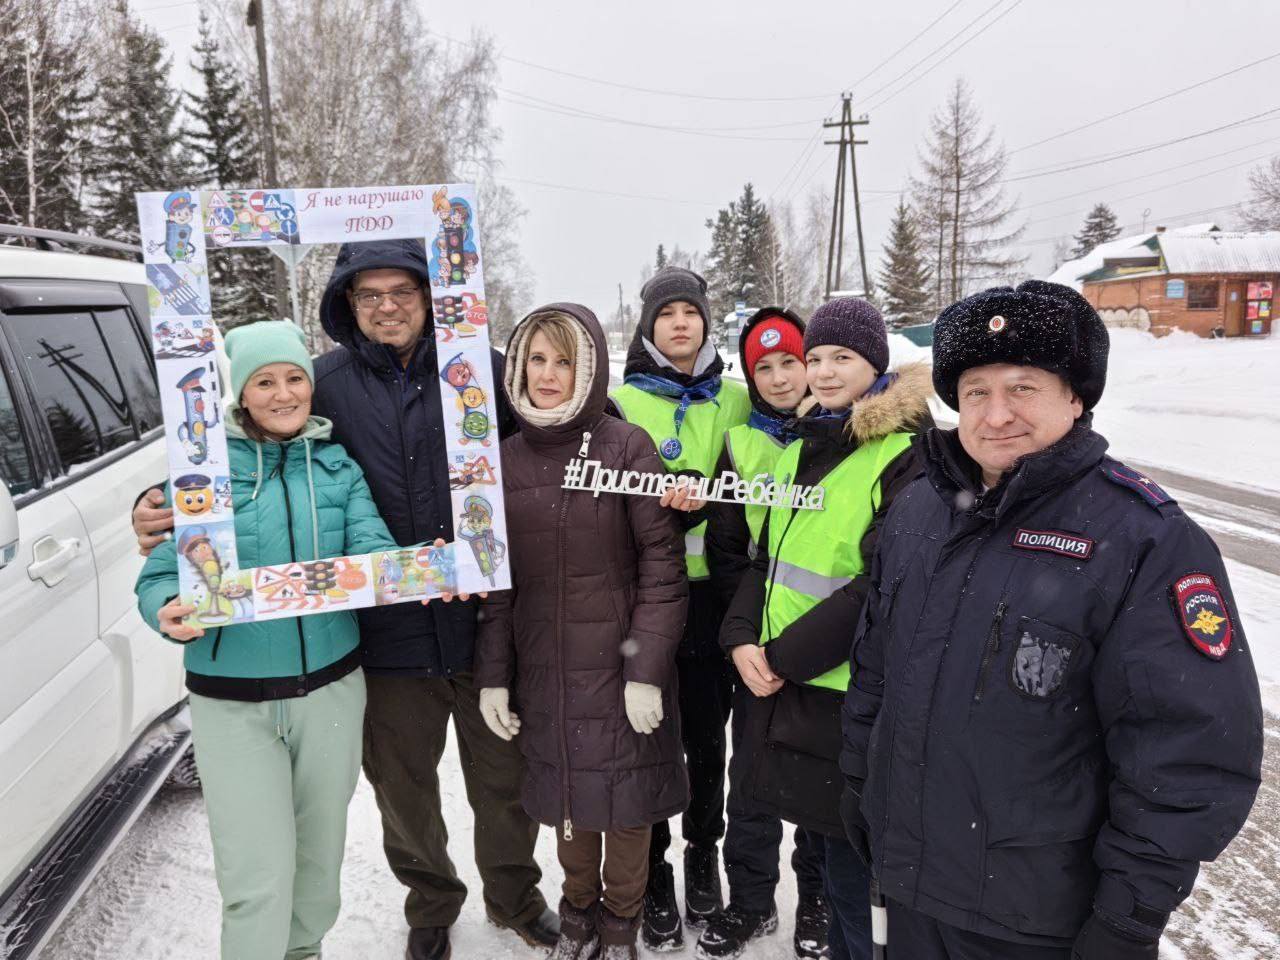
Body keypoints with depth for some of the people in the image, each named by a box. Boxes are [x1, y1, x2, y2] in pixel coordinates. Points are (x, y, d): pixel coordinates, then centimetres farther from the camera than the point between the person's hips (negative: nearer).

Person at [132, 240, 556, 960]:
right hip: (389, 637, 1)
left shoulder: (485, 369, -4)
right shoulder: (325, 386, -1)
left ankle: (515, 896, 46)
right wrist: (168, 506, -7)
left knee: (505, 780, 17)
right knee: (403, 790, 19)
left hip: (485, 627, -1)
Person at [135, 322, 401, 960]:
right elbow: (159, 576, -4)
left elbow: (372, 550, -8)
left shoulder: (339, 465, 2)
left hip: (330, 688, 3)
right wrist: (172, 613, -27)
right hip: (232, 701, -2)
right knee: (259, 880, -2)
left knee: (319, 855, 20)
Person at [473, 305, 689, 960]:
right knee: (565, 793, 16)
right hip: (542, 671, 3)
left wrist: (646, 669, -14)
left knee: (623, 793, 10)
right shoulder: (506, 458, 3)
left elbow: (662, 565, -10)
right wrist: (492, 676, 4)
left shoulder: (628, 448, -9)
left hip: (619, 666, -3)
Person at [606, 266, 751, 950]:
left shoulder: (736, 400, 7)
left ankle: (703, 851, 34)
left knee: (708, 732, 12)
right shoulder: (622, 403, 0)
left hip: (713, 592, 2)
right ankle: (654, 871, 25)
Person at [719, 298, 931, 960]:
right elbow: (766, 555, 14)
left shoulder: (909, 455, -12)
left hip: (847, 696, -7)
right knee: (820, 837, 20)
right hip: (780, 684, 7)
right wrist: (742, 636, -2)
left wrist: (785, 656, -16)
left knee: (849, 863, 6)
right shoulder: (800, 450, 12)